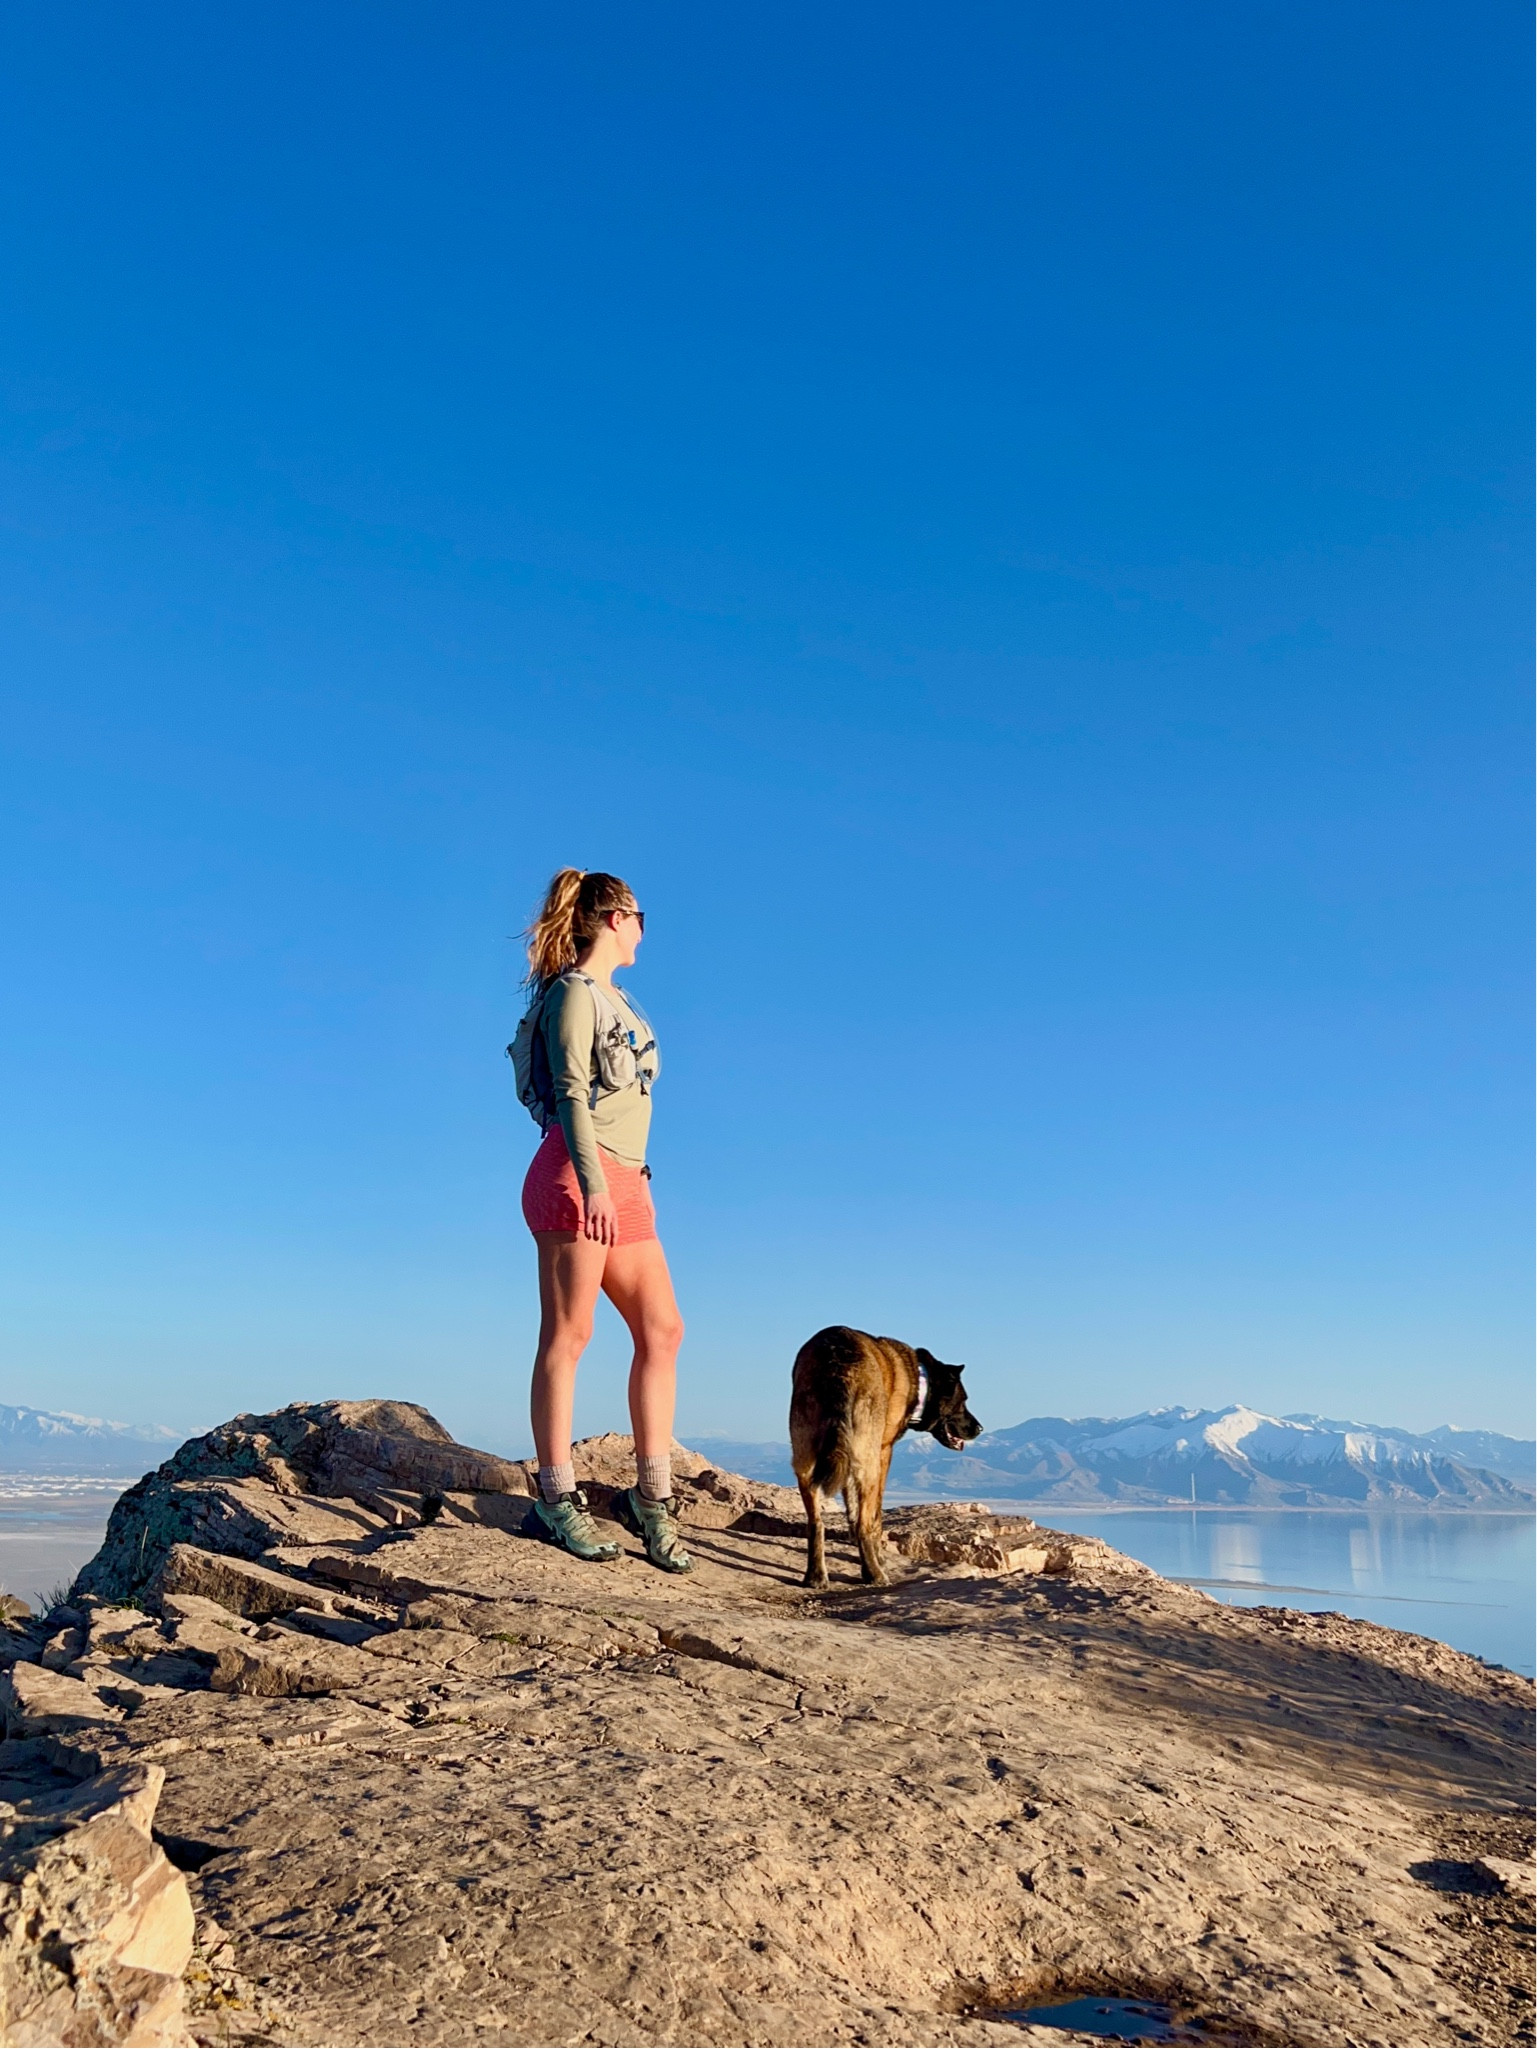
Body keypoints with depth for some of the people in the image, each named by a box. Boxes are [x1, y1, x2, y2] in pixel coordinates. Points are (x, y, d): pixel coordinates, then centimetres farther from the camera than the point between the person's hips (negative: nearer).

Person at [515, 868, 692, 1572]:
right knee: (568, 1334, -5)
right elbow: (570, 1094, -14)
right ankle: (556, 1499, 2)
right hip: (577, 1177, -9)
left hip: (624, 1182, 9)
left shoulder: (612, 998, 22)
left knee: (662, 1329, 2)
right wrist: (592, 1184, -23)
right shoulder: (574, 993, -4)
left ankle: (651, 1495, 7)